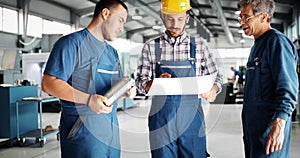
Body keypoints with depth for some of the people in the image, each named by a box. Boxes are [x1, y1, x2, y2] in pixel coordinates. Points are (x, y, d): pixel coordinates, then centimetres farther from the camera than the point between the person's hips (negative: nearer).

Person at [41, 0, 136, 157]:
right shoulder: (72, 43, -7)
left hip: (111, 129, 8)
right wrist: (88, 99, -26)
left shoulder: (112, 53, 19)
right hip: (83, 131, -8)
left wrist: (126, 91, 0)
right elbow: (49, 83, -16)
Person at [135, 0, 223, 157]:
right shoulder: (150, 47, 5)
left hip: (192, 120, 0)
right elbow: (140, 82, 6)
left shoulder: (200, 45, 5)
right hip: (161, 121, 0)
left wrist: (213, 89, -13)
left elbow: (216, 76, 10)